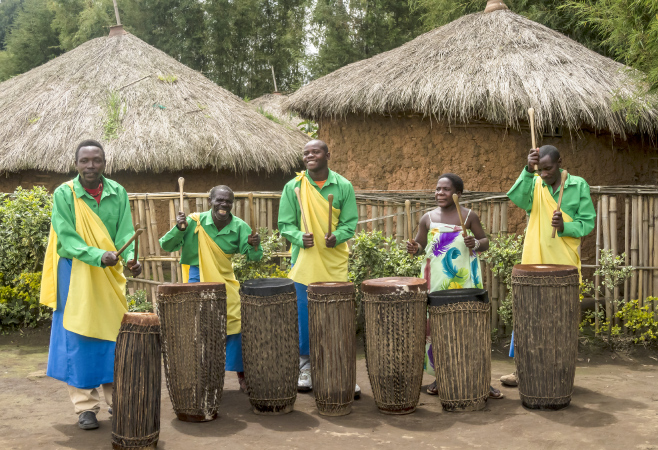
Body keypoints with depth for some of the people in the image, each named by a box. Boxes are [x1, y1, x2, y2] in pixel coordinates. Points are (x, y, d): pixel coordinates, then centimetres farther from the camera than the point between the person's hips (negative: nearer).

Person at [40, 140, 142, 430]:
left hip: (110, 275, 3)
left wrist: (131, 257, -25)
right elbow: (67, 238, -15)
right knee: (78, 338, -1)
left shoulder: (117, 193, 0)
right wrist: (98, 256, -30)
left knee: (115, 335, 8)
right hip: (76, 273, -3)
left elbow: (125, 232, -5)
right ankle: (85, 407, 7)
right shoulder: (64, 194, -9)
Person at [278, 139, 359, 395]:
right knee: (304, 317, 4)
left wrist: (337, 236, -18)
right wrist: (300, 237, -17)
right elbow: (285, 224, 2)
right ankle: (305, 367, 19)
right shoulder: (293, 187, 3)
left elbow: (350, 222, 2)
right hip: (304, 264, 0)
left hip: (335, 264, 0)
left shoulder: (343, 186, 3)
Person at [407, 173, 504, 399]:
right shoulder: (428, 218, 6)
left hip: (464, 280, -2)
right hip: (436, 281, 2)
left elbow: (485, 242, 6)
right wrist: (414, 248, -10)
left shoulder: (469, 216, 2)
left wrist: (475, 243, -15)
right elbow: (420, 244, 12)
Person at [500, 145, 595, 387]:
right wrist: (528, 171, -30)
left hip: (564, 264, -1)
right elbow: (516, 198, -18)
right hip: (533, 263, 1)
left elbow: (588, 222, 0)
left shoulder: (578, 185, 1)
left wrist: (565, 226, -19)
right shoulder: (534, 184, 3)